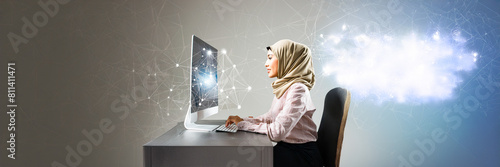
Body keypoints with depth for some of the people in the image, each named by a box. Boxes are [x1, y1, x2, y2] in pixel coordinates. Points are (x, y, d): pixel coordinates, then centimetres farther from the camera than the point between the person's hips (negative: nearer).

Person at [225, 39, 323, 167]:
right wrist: (241, 120, 3)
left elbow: (277, 132, -27)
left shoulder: (297, 90, -22)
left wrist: (243, 124, -15)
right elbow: (270, 116, 16)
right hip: (286, 148, 7)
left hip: (301, 156, -7)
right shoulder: (284, 87, 7)